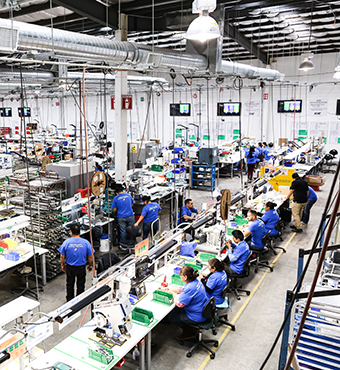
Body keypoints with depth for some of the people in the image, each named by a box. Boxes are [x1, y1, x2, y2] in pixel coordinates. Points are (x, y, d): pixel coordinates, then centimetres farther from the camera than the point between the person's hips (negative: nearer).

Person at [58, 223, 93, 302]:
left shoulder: (66, 242, -16)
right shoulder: (86, 243, -16)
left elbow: (62, 256, -6)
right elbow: (90, 257, -7)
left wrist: (62, 265, 11)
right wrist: (90, 265, 10)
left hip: (70, 268, 1)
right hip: (81, 268, 0)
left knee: (70, 284, 21)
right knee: (80, 285, 17)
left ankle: (70, 300, 36)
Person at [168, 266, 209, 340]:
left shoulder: (190, 288, -32)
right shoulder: (196, 280, -3)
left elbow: (179, 304, -24)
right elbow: (183, 289, 15)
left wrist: (173, 293, -7)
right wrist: (169, 289, 10)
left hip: (197, 317, -9)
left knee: (171, 317, 5)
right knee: (176, 309, 22)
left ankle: (191, 331, 12)